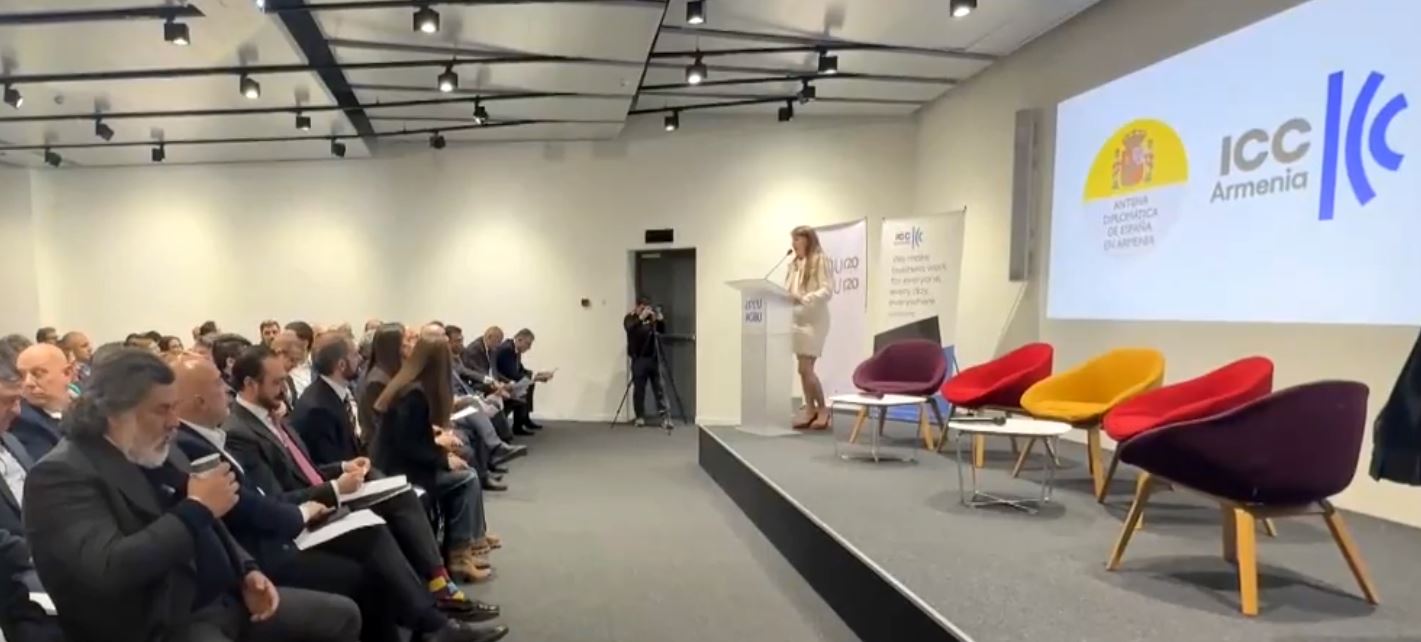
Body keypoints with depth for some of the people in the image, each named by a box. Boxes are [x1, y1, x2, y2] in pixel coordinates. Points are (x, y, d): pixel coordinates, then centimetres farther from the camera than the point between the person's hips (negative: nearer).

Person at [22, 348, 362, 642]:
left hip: (226, 598, 8)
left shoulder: (162, 453, 11)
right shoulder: (62, 474, -13)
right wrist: (196, 508, -20)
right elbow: (106, 570, -28)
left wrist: (248, 573, 2)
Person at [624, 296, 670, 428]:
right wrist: (641, 318, -31)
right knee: (639, 389, 2)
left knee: (659, 388, 0)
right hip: (639, 359, -3)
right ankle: (640, 417, 13)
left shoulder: (651, 317, 11)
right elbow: (630, 329, -20)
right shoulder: (629, 318, 0)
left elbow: (663, 330, 9)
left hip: (653, 357, 3)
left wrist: (660, 319, -9)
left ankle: (665, 417, -1)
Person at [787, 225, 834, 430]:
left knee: (806, 369, -8)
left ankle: (822, 408, 8)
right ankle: (810, 409, 17)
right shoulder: (794, 263, 15)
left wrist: (802, 298, -26)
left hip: (813, 320, -7)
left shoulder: (820, 260, -6)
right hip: (796, 319, 7)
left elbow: (827, 291, -14)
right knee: (803, 369, 8)